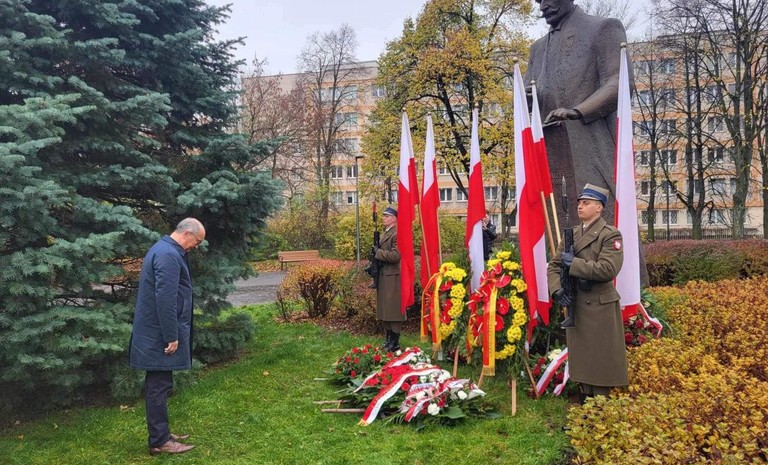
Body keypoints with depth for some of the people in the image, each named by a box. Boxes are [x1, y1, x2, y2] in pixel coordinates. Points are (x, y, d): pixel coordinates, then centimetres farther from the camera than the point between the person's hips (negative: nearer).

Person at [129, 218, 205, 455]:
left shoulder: (164, 250, 15)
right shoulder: (169, 255, -19)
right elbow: (165, 300, -25)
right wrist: (171, 336, -21)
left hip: (156, 332, 11)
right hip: (160, 334, -11)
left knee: (158, 385, 16)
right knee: (159, 386, -3)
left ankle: (161, 433, 26)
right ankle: (159, 441, 6)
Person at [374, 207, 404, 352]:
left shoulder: (396, 234, -13)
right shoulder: (385, 234, 18)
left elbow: (395, 255, -22)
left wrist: (377, 252, -15)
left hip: (392, 277, -10)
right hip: (383, 276, 10)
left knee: (393, 309, -4)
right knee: (385, 309, 14)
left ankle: (395, 343, 3)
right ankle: (389, 339, 24)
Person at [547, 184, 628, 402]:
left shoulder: (610, 235, -7)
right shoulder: (571, 234, 12)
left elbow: (608, 269, -20)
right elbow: (554, 265, 11)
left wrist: (574, 263, -17)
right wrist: (556, 289, -7)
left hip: (600, 307, -6)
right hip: (575, 305, 6)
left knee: (601, 360, 2)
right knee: (582, 358, 15)